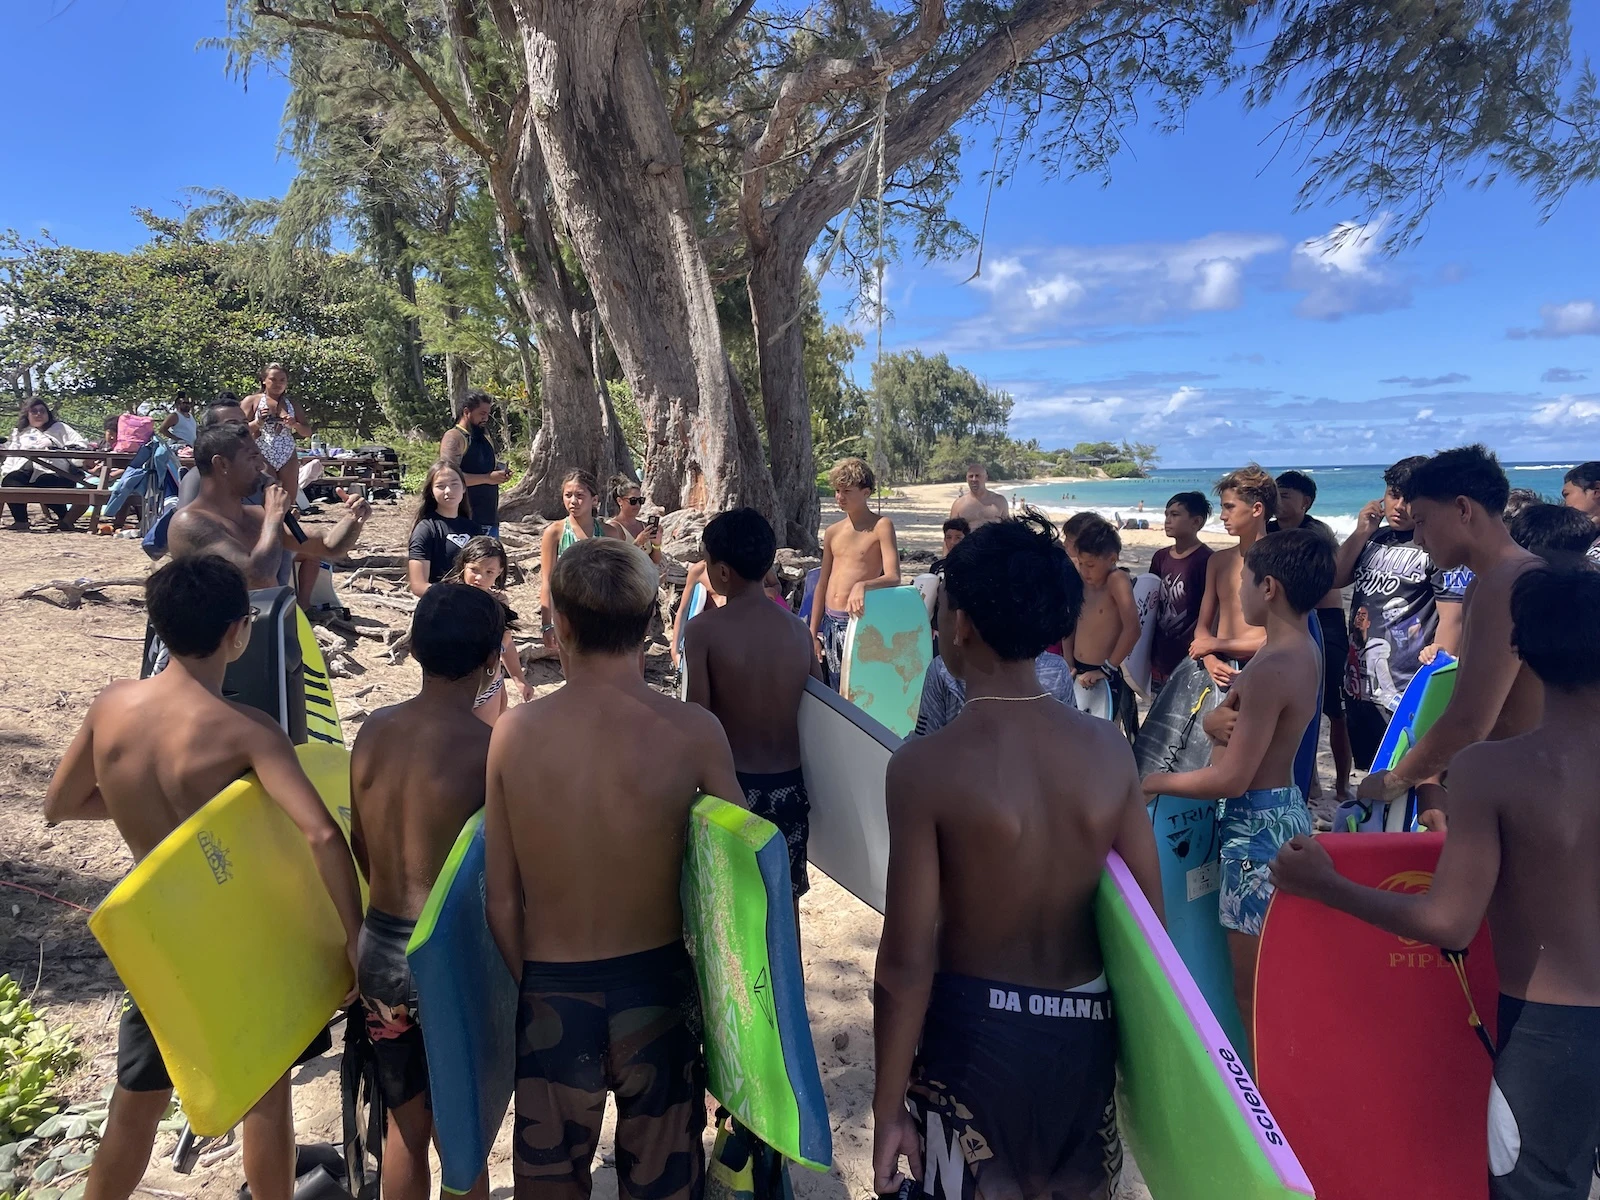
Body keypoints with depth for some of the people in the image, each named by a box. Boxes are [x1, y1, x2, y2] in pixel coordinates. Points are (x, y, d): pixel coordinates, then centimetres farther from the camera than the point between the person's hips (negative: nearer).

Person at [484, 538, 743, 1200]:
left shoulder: (514, 730, -13)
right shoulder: (694, 731, -16)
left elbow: (502, 900, -6)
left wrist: (530, 985, 10)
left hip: (553, 990, 1)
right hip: (656, 983, 0)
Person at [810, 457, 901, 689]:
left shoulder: (881, 526, -6)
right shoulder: (833, 532, 11)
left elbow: (893, 577, -17)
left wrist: (862, 586, -36)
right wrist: (813, 633, 15)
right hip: (831, 624, 6)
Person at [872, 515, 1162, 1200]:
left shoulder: (928, 765, -20)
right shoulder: (1109, 749, -7)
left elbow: (906, 965, -18)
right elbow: (1151, 917, 0)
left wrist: (888, 1109, -6)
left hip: (975, 1033, -4)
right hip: (1086, 1029, 4)